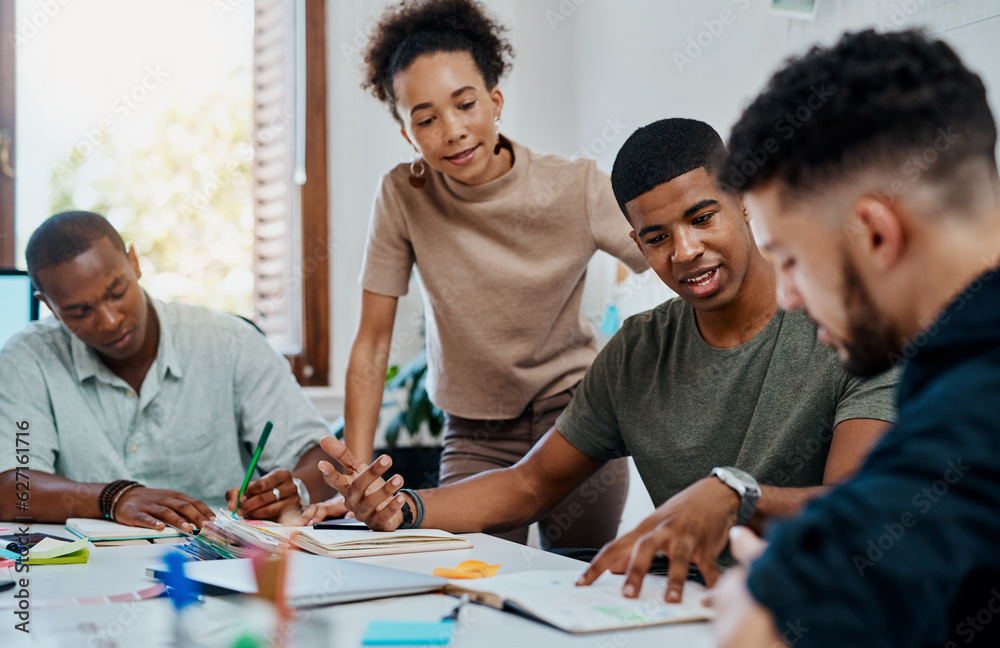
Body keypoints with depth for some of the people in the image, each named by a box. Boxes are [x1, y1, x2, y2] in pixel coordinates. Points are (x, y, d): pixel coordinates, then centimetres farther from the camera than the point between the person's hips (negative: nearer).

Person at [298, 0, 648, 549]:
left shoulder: (578, 190, -14)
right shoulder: (403, 196, -12)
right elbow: (372, 344, -9)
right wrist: (356, 482, -14)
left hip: (576, 414, 0)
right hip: (476, 435, 1)